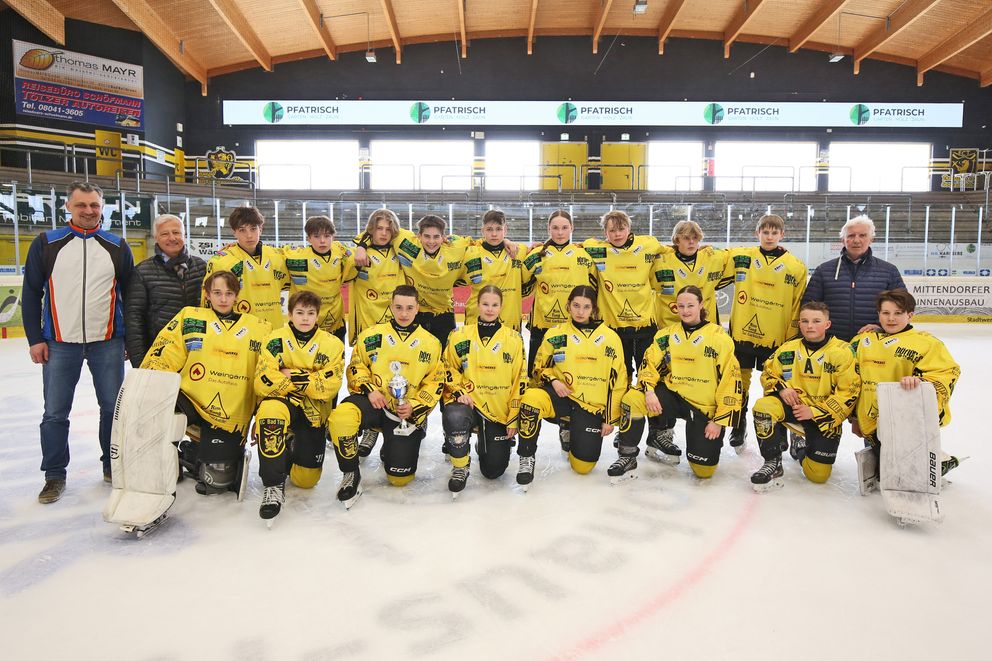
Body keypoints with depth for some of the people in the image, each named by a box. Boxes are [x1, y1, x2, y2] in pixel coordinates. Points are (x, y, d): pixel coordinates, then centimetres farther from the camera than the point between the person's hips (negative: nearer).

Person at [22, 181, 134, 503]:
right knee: (55, 413, 5)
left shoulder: (117, 247, 6)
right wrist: (35, 338, -1)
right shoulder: (46, 243, 3)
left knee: (114, 408, 6)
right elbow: (31, 293, 4)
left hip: (108, 343, 1)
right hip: (59, 343, 0)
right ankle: (55, 475, 19)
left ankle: (113, 466, 21)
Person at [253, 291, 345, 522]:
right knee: (271, 410, -40)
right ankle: (273, 484, -28)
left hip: (314, 411, 2)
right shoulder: (275, 340, -6)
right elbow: (263, 384, -16)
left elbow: (328, 387, -16)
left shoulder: (332, 345, -5)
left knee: (307, 479, 2)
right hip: (281, 402, -1)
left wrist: (292, 376, -18)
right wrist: (307, 379, -16)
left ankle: (293, 450, 39)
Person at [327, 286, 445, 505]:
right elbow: (356, 367, 7)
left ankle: (390, 451, 35)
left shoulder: (430, 343, 5)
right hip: (374, 403, 0)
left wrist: (414, 407, -9)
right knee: (340, 418, -35)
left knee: (400, 477, -2)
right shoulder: (372, 335, 4)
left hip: (407, 413, 1)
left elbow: (435, 382, 5)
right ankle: (351, 474, -9)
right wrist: (369, 390, -12)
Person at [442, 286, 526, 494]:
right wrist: (459, 392, -12)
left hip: (500, 412, 1)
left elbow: (519, 381, 2)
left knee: (493, 471, 1)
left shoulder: (513, 338, 1)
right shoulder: (460, 336, 1)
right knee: (454, 416, -38)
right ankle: (460, 467, -10)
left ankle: (483, 445, 38)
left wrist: (514, 419, -1)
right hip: (468, 403, -1)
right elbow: (449, 369, 7)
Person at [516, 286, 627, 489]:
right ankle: (527, 457, -14)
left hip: (592, 407, 0)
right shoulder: (555, 334, 4)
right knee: (531, 397, -34)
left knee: (583, 466, -6)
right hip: (561, 398, 0)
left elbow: (617, 382, 4)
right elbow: (540, 367, 13)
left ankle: (570, 433, 28)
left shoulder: (610, 338, 2)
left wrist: (610, 419, 1)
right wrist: (552, 381, -10)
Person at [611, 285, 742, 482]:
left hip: (705, 407, -2)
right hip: (673, 396, 2)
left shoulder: (719, 337, -8)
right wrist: (648, 390, -17)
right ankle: (627, 456, -8)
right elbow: (649, 363, 3)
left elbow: (730, 379, -8)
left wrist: (720, 420, -10)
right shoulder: (667, 334, 5)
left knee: (703, 469, -8)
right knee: (633, 399, -26)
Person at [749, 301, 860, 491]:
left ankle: (804, 448, 32)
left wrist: (814, 412, -18)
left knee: (818, 475, -5)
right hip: (793, 406, 2)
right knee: (764, 406, -32)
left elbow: (849, 392, -13)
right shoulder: (788, 349, 2)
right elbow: (768, 373, 12)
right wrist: (781, 388, -11)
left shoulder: (842, 352, -10)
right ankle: (773, 463, -14)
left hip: (824, 416, -2)